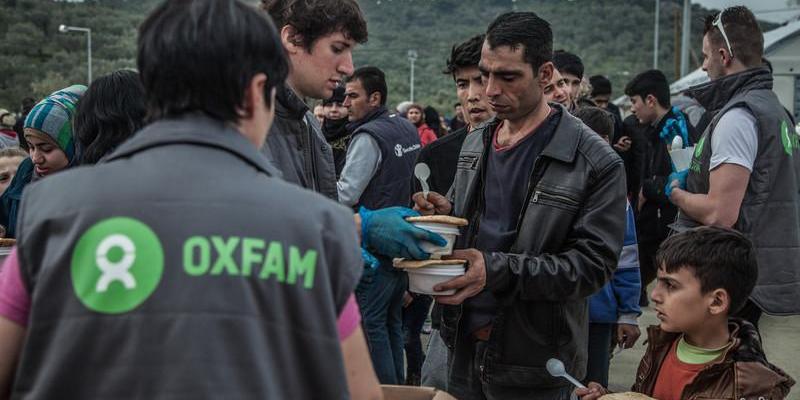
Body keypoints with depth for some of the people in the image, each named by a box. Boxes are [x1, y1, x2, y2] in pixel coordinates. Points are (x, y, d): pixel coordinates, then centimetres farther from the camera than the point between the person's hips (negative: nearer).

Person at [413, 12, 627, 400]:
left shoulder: (597, 164, -13)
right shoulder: (475, 142, 6)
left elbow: (593, 264, -17)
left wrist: (497, 269, -27)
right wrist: (445, 215, -4)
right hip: (463, 344, 6)